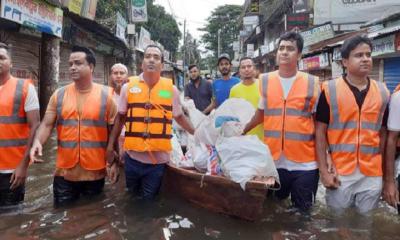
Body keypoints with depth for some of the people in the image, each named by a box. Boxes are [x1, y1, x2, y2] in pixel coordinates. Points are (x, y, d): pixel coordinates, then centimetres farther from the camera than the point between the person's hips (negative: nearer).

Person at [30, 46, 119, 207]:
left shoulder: (106, 95, -4)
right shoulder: (59, 95, 3)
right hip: (64, 172, 2)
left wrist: (114, 162, -6)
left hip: (95, 172, -2)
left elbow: (114, 131, -2)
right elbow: (46, 124, 2)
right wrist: (37, 142, -19)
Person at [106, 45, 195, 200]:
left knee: (149, 200, 13)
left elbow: (179, 117, 10)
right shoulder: (128, 86, -1)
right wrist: (110, 145, 5)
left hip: (158, 159, -1)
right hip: (133, 156, 1)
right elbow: (120, 118, 6)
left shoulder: (171, 89, -2)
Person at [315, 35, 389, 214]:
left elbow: (383, 133, 9)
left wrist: (384, 169, 8)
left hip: (373, 175, 3)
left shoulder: (383, 92, 3)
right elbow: (320, 132, -6)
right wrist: (324, 170, -10)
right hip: (339, 173, -2)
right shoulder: (330, 90, -7)